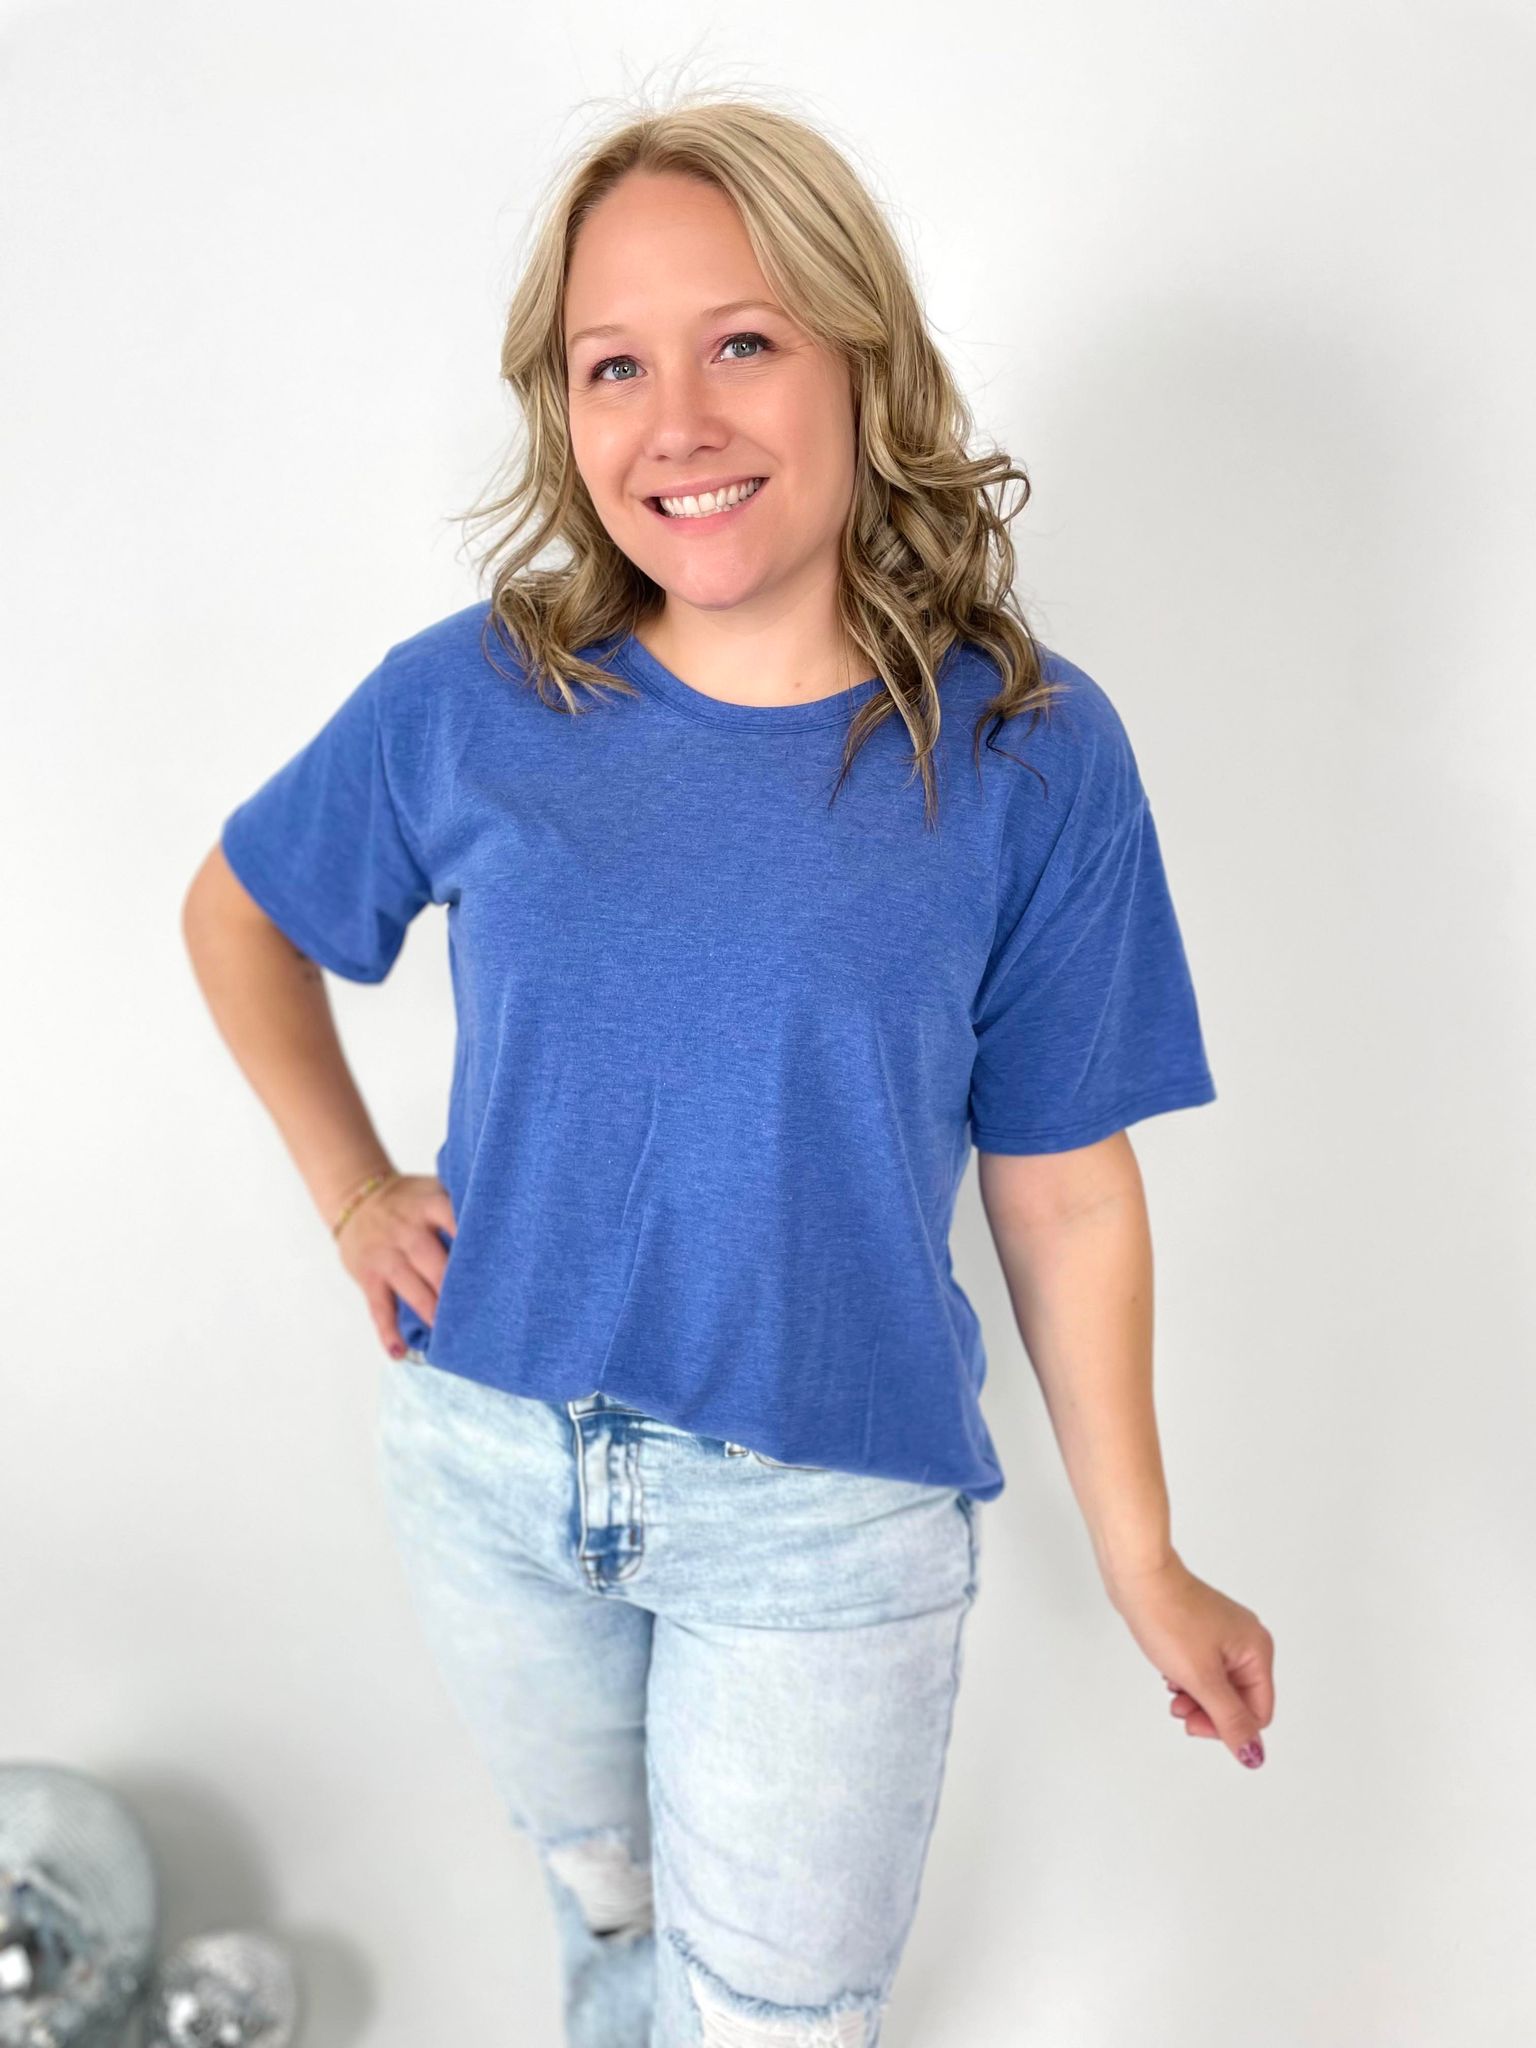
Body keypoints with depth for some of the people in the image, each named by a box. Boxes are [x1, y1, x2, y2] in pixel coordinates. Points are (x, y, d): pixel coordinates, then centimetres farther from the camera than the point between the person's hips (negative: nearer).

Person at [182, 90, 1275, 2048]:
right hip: (489, 1462, 2)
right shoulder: (466, 705, -10)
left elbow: (1064, 1193, -8)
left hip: (829, 1520, -2)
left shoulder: (1032, 758, -14)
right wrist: (352, 1190, 1)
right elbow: (237, 912, 9)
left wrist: (1145, 1564, -3)